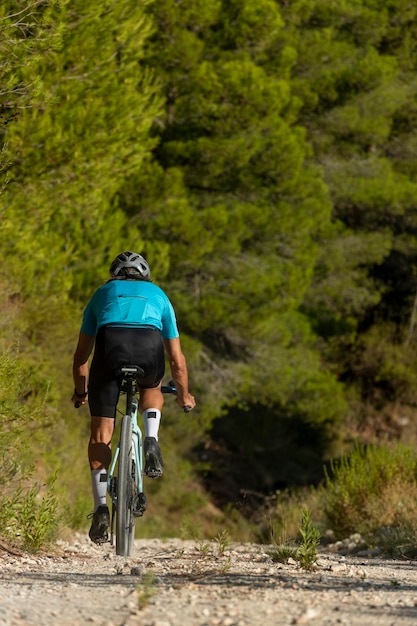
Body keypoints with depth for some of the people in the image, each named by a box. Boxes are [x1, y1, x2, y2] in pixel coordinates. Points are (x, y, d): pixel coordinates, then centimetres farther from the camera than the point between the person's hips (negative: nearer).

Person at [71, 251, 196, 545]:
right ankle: (151, 439, 8)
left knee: (101, 433, 10)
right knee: (151, 389, 36)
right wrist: (184, 395, 53)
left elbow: (81, 356, 37)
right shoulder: (158, 295, 35)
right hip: (149, 348, 1)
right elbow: (177, 359, 38)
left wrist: (80, 392, 52)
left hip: (110, 344, -1)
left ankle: (101, 507, 0)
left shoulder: (103, 293, 35)